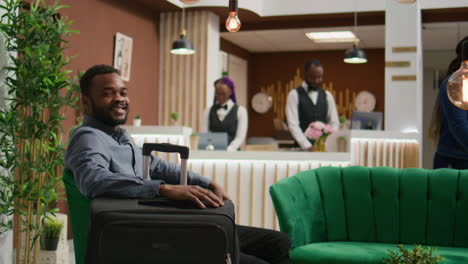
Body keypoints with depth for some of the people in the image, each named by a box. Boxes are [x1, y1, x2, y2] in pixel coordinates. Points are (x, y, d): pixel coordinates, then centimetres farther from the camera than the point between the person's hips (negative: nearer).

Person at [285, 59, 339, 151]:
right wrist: (308, 146, -19)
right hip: (302, 147, -3)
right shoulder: (294, 95, -1)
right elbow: (293, 124, -9)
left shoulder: (327, 96, 12)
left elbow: (334, 123, 10)